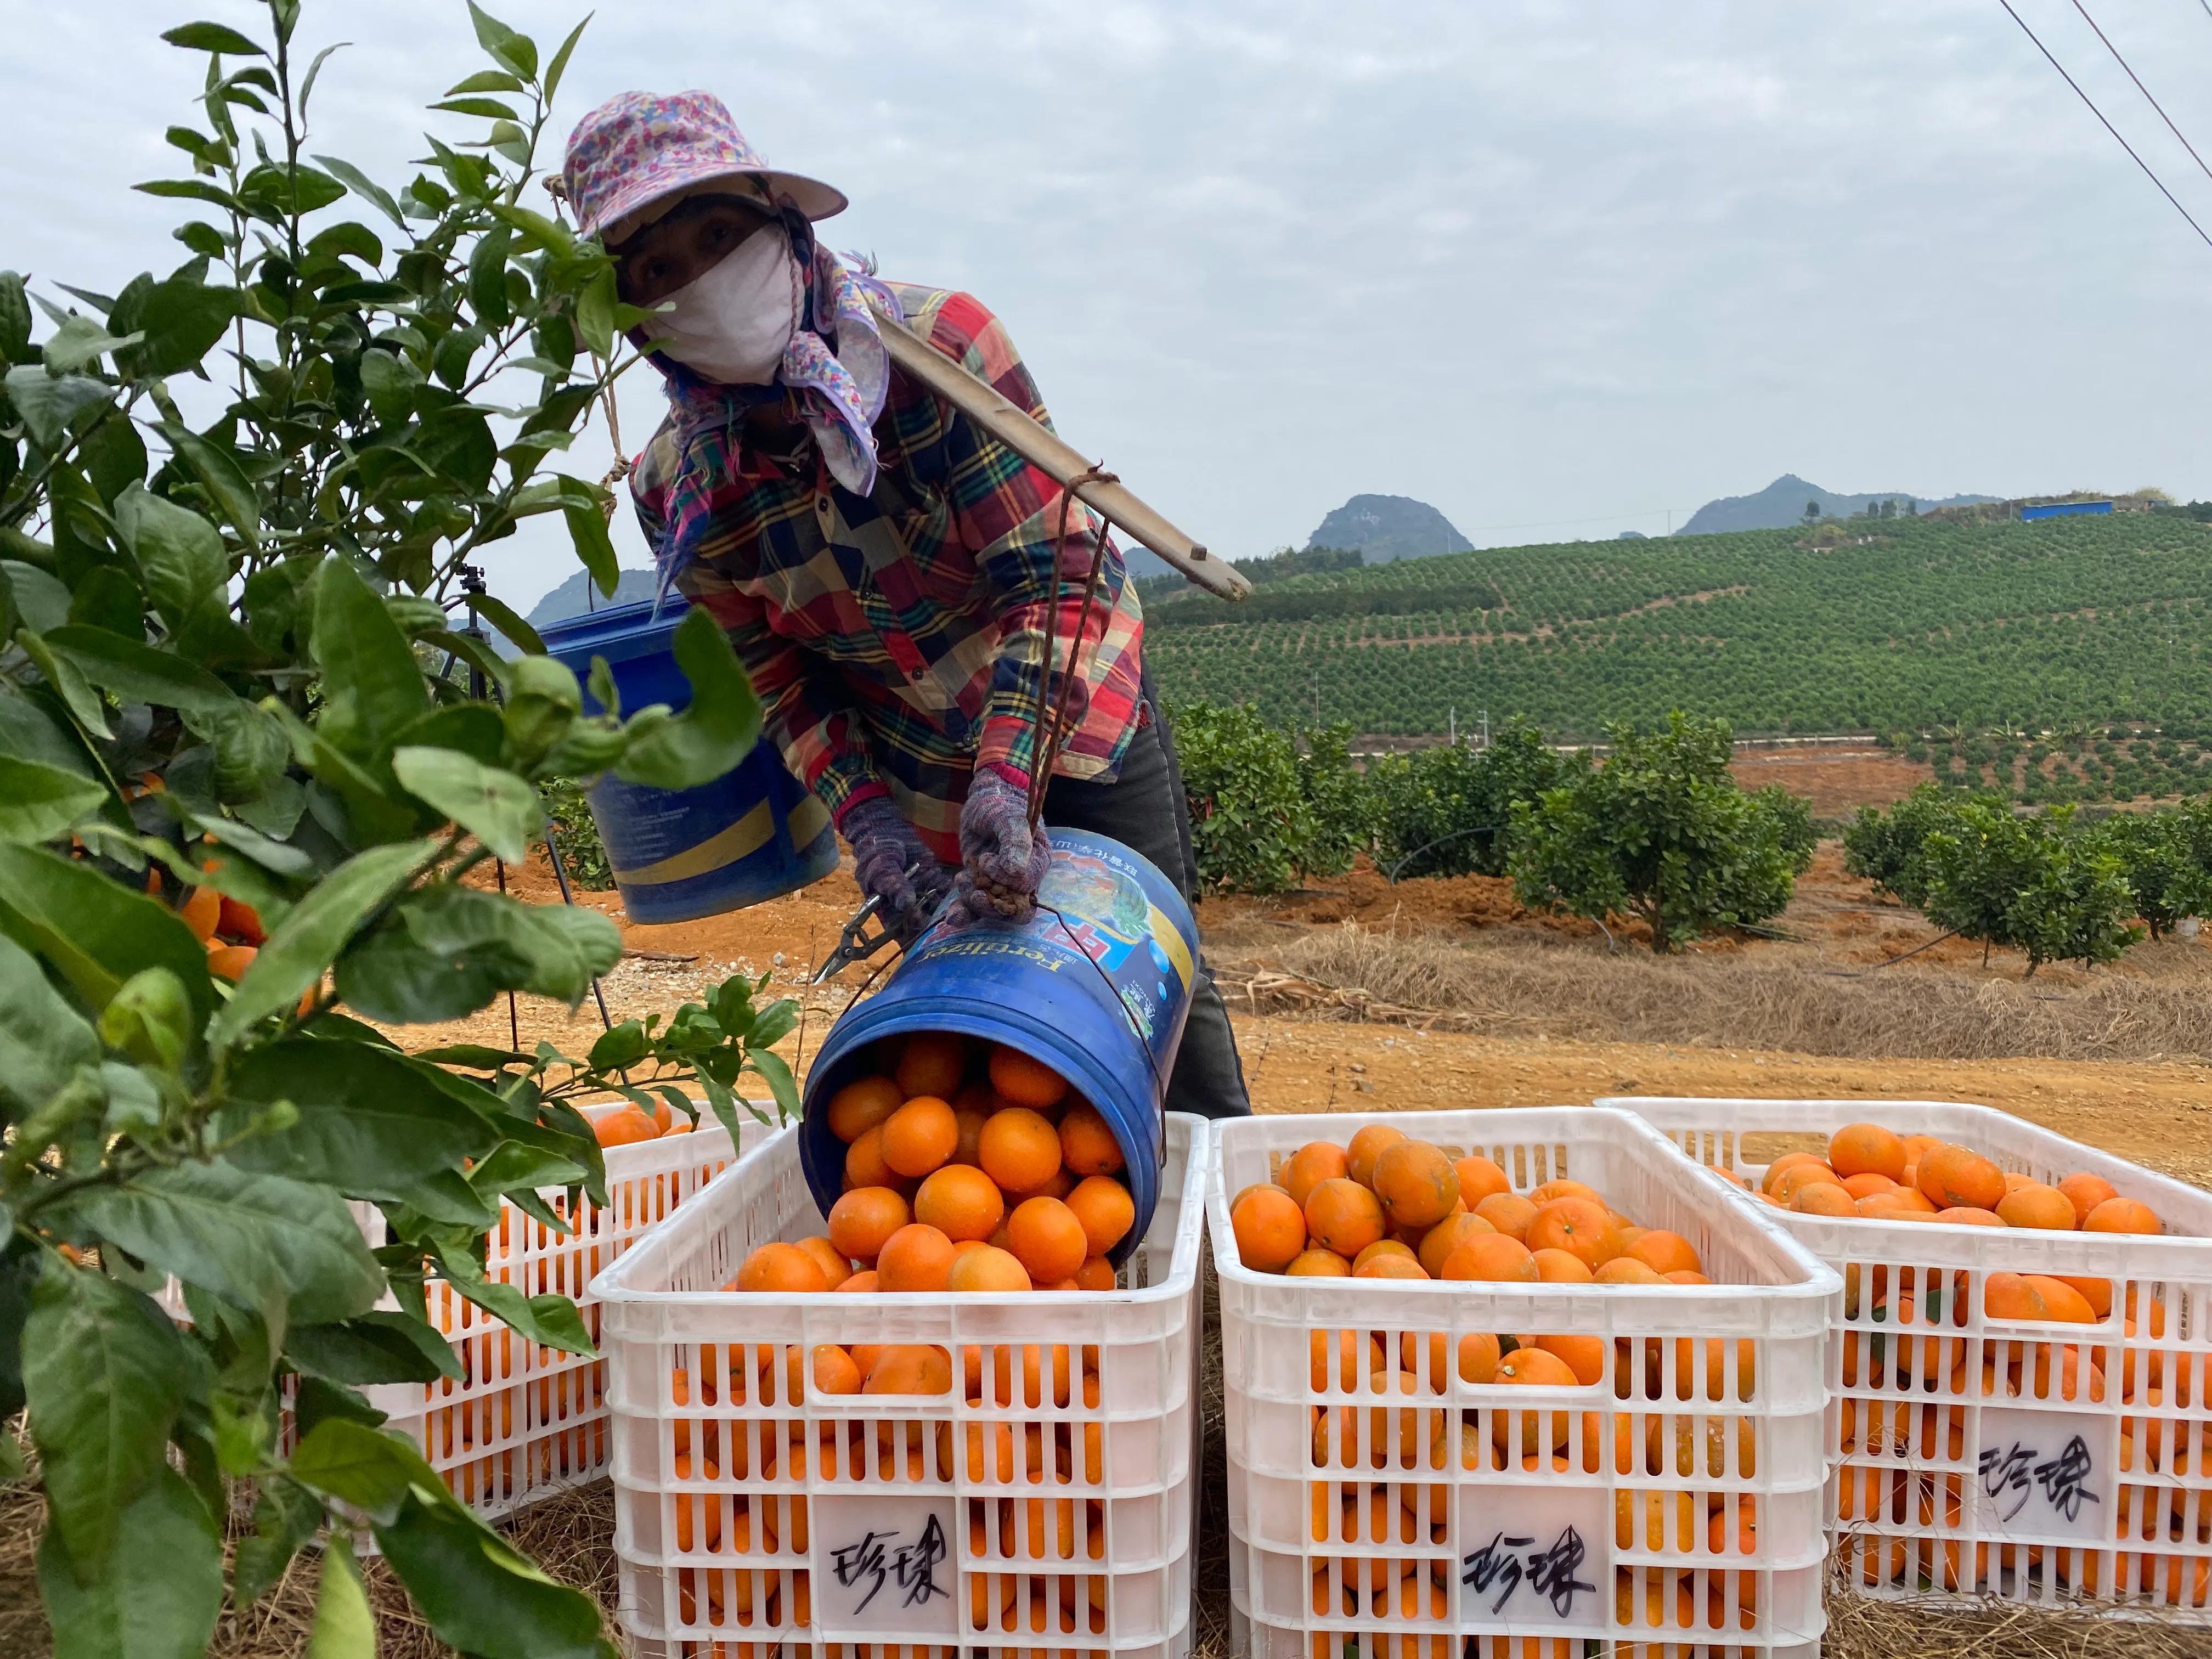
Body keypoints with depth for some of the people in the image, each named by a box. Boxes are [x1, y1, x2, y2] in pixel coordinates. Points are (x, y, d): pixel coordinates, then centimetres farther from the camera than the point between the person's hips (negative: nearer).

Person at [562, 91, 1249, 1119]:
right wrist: (863, 814, -18)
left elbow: (1057, 574, -25)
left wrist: (1010, 778, -35)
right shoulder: (679, 488, -11)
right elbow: (775, 672, -2)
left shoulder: (940, 341, -22)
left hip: (1083, 713, -2)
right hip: (919, 784, 3)